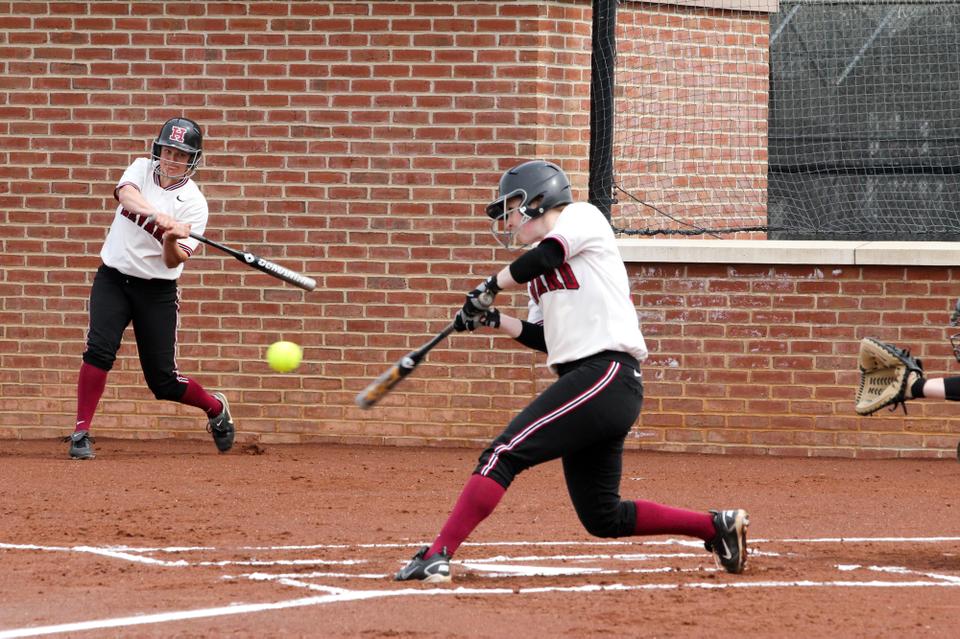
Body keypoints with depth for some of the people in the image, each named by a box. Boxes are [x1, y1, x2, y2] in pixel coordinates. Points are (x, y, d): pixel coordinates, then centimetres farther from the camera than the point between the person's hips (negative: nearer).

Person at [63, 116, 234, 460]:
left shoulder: (194, 203, -8)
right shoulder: (142, 169, -1)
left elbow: (174, 262, -16)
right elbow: (126, 195, -26)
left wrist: (171, 241, -39)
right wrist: (157, 216, -44)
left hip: (157, 290, -1)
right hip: (113, 279, 1)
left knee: (162, 379, 0)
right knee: (100, 348, -22)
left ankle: (215, 407, 30)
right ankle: (81, 432, -16)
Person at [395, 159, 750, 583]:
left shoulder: (582, 216, 2)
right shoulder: (540, 269, 25)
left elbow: (546, 256, -16)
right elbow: (545, 338, 23)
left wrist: (489, 289, -4)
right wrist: (496, 321, 8)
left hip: (607, 373, -10)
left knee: (504, 453, -19)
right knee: (603, 518, 9)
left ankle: (438, 556, -26)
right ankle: (718, 526, 19)